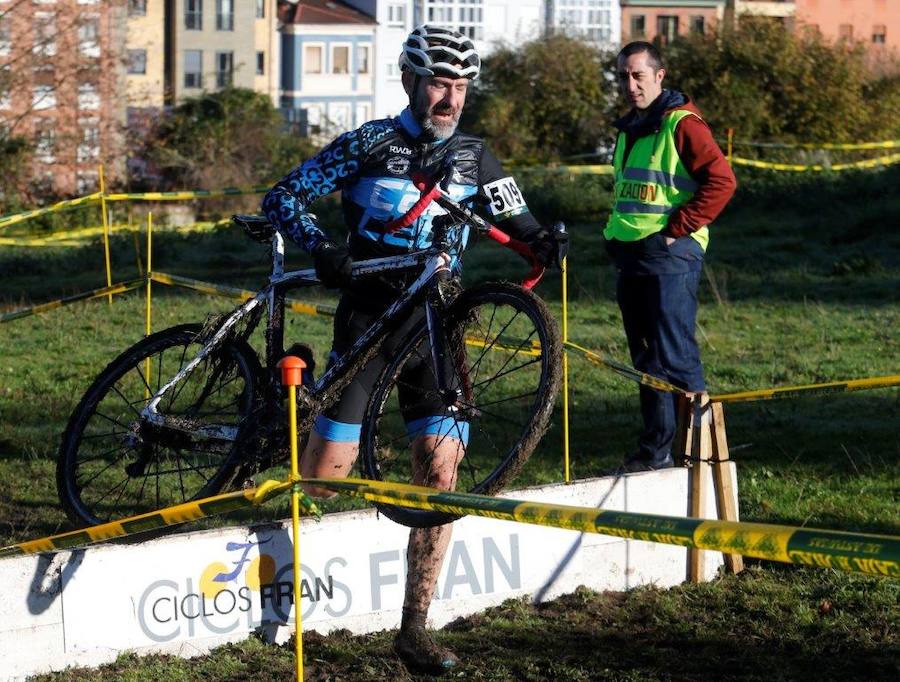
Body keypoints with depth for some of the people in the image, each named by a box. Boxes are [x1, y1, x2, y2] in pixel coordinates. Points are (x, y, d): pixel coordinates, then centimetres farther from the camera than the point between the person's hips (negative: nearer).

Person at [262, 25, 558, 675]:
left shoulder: (473, 156, 7)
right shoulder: (369, 145, -4)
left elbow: (514, 218, 16)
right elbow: (283, 197, -3)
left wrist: (541, 239, -8)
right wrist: (322, 247, -22)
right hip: (367, 317, -3)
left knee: (441, 470, -8)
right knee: (325, 475, -7)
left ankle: (415, 629, -2)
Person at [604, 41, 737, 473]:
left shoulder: (681, 123, -10)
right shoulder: (628, 129, 17)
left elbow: (721, 181, -18)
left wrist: (677, 228, -16)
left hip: (670, 255, -9)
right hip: (629, 255, 9)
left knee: (674, 357, -12)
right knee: (645, 359, 11)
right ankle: (655, 450, 16)